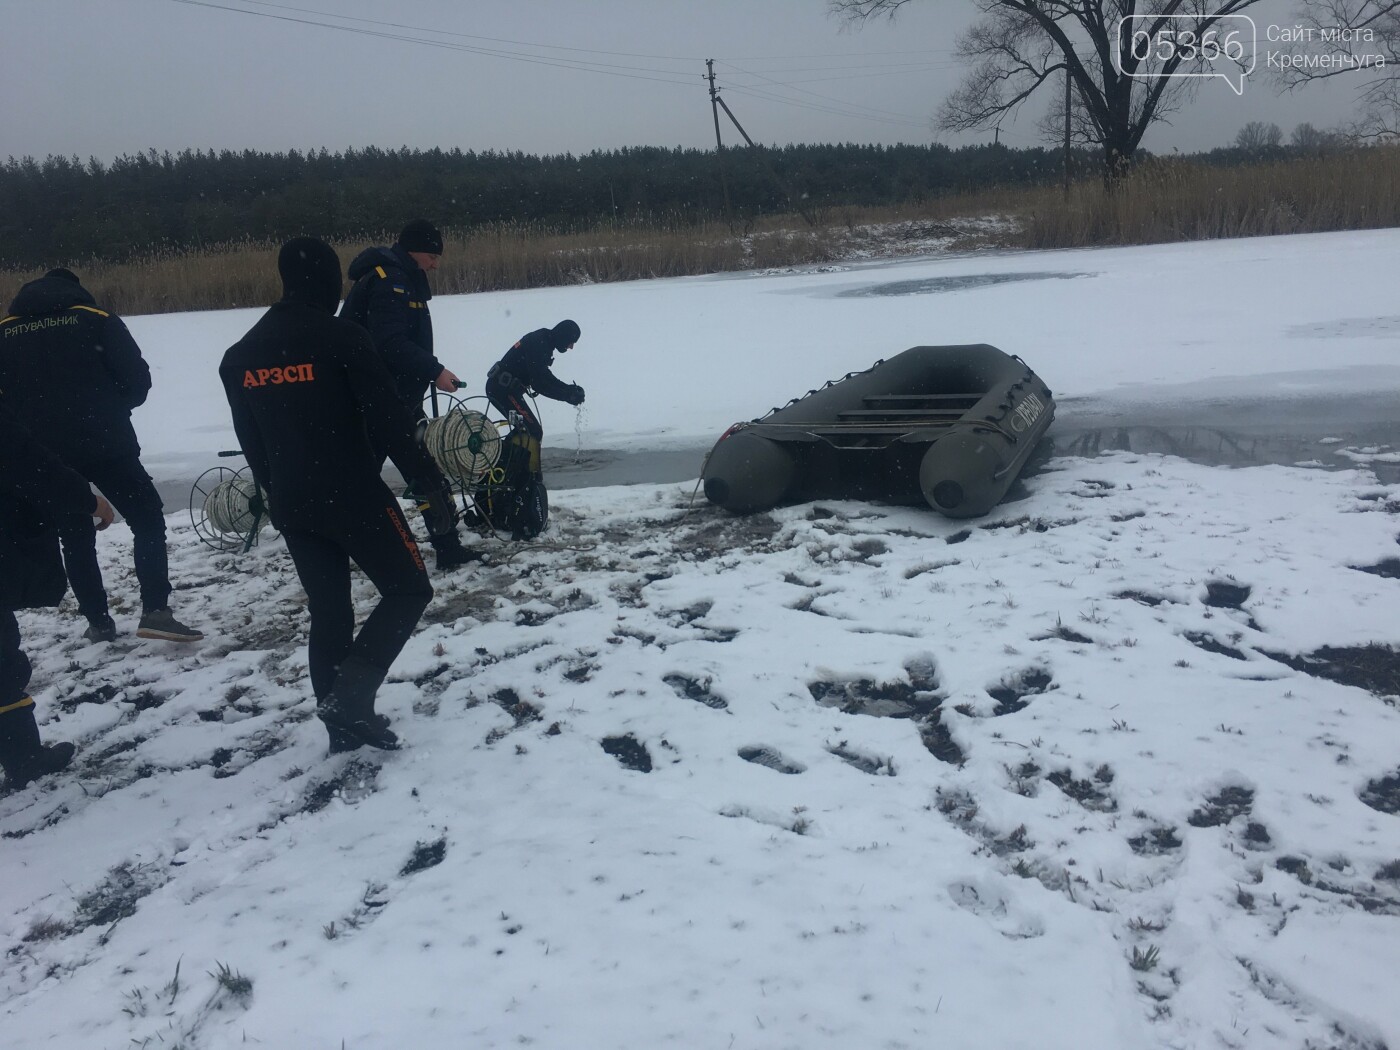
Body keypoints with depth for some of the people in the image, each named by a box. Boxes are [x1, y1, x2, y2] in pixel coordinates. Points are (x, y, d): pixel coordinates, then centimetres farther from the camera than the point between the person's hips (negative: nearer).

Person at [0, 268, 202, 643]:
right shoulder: (96, 319, -2)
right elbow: (137, 380, -4)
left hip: (43, 457, 3)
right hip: (105, 444, -3)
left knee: (74, 537, 15)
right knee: (147, 520, 5)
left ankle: (98, 621, 16)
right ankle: (155, 611, -7)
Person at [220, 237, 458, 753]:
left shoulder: (242, 354, 8)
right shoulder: (341, 336, -12)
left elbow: (251, 442, 14)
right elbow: (388, 421, -15)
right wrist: (433, 487, -10)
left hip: (292, 507, 6)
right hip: (355, 498, -6)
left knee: (328, 611, 15)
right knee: (408, 589, 7)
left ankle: (345, 724, 18)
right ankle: (351, 696, -6)